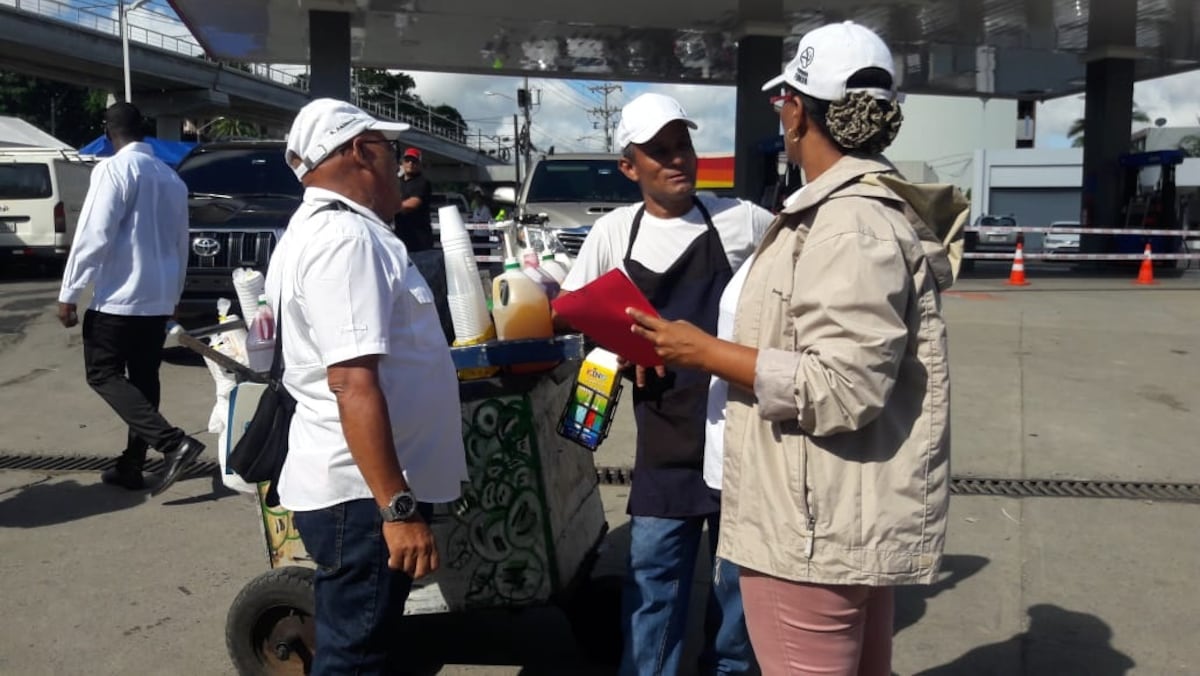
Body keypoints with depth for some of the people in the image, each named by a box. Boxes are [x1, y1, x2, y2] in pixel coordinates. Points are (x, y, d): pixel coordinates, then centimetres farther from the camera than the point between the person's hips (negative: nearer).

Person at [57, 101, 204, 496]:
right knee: (144, 379, 12)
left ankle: (173, 443, -15)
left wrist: (69, 293, -11)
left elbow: (94, 235, -16)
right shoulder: (171, 178, 12)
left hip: (119, 295, -7)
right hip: (158, 298, 7)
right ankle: (132, 466, 17)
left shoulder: (114, 169, -10)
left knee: (104, 375, 1)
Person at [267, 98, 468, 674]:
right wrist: (399, 508, -28)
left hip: (359, 484, 10)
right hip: (364, 493, -10)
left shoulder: (318, 229, 15)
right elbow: (352, 381, -27)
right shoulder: (347, 240, -19)